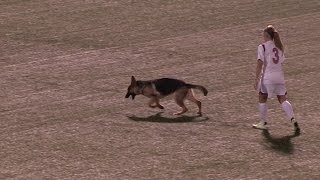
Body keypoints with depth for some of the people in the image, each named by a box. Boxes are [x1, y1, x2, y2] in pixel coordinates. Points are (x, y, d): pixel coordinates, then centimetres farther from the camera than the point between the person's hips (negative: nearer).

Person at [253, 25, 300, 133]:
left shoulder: (262, 47, -7)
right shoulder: (279, 47, 11)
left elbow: (260, 64, -12)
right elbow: (281, 62, 14)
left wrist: (257, 79, -11)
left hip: (267, 76, -5)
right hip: (280, 76, 5)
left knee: (262, 99, 13)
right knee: (283, 100, 5)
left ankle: (263, 123, 19)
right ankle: (293, 120, -9)